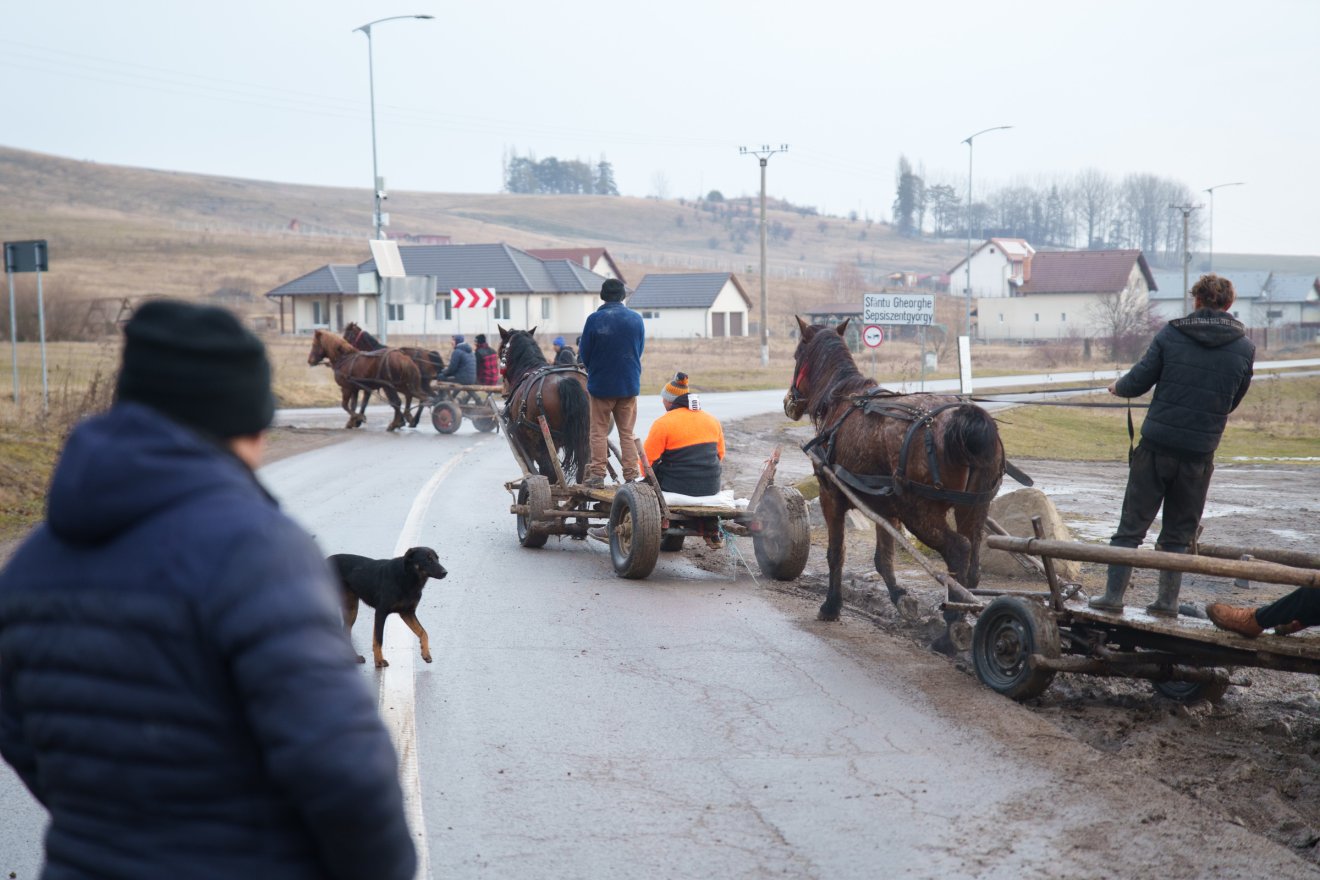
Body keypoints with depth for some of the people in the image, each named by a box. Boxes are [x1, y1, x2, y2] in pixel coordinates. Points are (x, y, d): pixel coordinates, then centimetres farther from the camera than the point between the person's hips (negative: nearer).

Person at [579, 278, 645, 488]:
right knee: (627, 433, 10)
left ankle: (597, 474, 5)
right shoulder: (636, 319, -4)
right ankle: (631, 475, 7)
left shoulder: (594, 319, -11)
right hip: (629, 384, 2)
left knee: (599, 432, 8)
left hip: (600, 384, -2)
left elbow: (584, 353, -4)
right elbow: (640, 350, 6)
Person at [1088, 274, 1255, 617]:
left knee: (1132, 524, 7)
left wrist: (1118, 387, 20)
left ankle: (1113, 594, 7)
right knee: (1179, 533, 13)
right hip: (1199, 453, 1)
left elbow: (1139, 381, -2)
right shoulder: (1244, 347, 1)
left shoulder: (1171, 334, -3)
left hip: (1157, 444, -1)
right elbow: (1233, 401, 12)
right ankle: (1168, 600, 14)